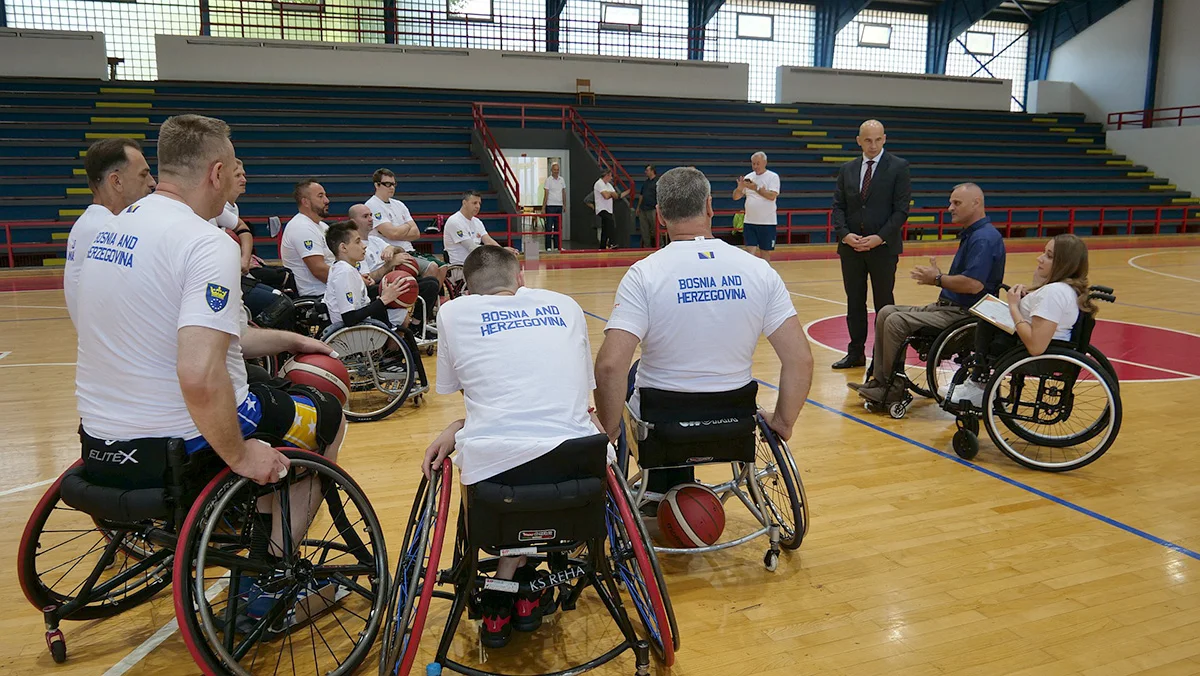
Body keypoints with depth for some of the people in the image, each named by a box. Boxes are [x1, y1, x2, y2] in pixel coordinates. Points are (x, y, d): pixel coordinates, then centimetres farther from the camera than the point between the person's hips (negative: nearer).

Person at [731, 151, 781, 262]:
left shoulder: (773, 177, -3)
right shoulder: (748, 177, 8)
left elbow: (772, 196, -18)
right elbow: (735, 197, 7)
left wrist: (756, 188, -25)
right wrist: (740, 188, -14)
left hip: (767, 223, -3)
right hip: (750, 222, 3)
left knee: (765, 252, 5)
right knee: (750, 251, -3)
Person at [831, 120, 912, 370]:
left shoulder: (898, 167, -2)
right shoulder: (847, 169, 10)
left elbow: (901, 208, -7)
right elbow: (838, 206, 8)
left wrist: (880, 237, -16)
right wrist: (844, 234, -9)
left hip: (883, 247, -4)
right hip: (851, 246, 4)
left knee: (884, 303, 4)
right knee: (854, 302, 9)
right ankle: (856, 353, 18)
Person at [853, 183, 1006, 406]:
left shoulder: (984, 238, -16)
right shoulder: (971, 234, 17)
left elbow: (973, 285, -27)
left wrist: (938, 279, -12)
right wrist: (937, 277, 4)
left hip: (965, 313, -11)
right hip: (948, 307, 11)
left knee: (896, 321, -21)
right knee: (886, 312, 2)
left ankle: (893, 389, -8)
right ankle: (879, 379, 1)